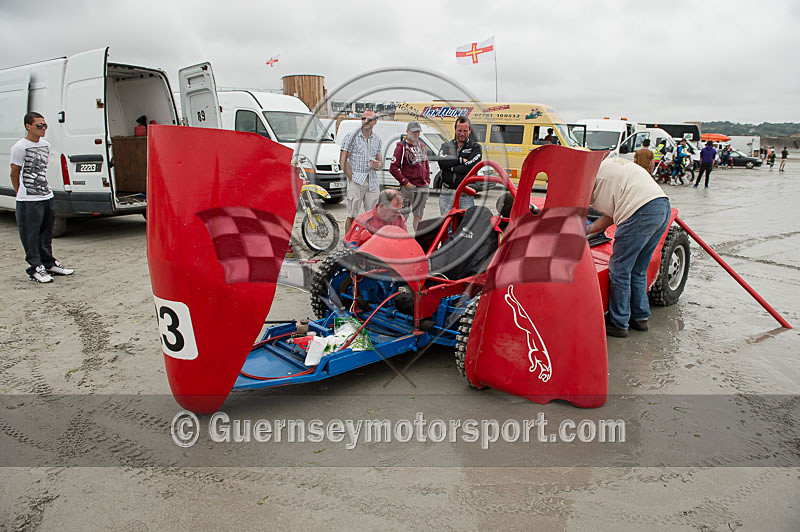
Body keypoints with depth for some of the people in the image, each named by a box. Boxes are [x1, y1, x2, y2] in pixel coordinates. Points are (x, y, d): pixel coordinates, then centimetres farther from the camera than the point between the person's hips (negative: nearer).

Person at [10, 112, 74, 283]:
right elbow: (14, 174, -3)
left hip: (47, 197, 7)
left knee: (46, 233, 15)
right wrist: (21, 194, 3)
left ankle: (48, 263, 26)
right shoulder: (20, 147, -10)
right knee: (31, 236, 0)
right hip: (28, 200, -7)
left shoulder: (45, 144, 11)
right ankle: (35, 268, 6)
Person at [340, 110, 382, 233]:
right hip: (356, 181, -4)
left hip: (373, 182, 4)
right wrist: (351, 178, -10)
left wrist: (378, 165, -4)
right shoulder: (351, 136, 0)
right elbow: (343, 160, -3)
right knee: (352, 216, -5)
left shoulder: (377, 140, 14)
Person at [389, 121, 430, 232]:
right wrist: (405, 182, -13)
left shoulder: (422, 145, 14)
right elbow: (393, 168, -12)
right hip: (409, 187, -6)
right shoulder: (401, 147, -8)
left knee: (419, 215, 12)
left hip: (423, 187, 7)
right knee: (403, 214, -3)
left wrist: (427, 180, 11)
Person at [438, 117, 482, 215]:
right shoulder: (446, 146, 15)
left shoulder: (475, 147, 5)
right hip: (446, 193, 3)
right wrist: (461, 160, -8)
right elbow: (442, 163, -6)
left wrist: (451, 168, -5)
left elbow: (470, 167, -12)